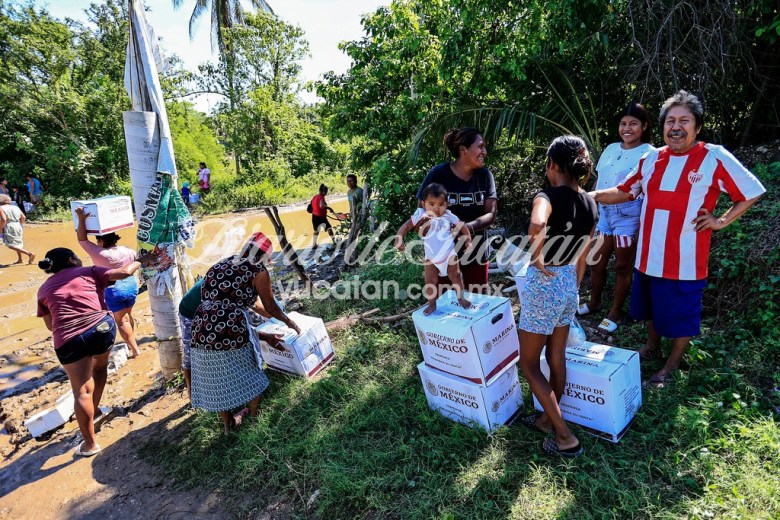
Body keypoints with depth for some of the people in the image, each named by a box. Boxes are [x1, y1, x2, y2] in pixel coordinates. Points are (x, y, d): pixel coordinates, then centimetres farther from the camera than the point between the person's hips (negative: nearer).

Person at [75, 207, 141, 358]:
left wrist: (81, 219, -16)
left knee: (121, 320, 1)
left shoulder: (99, 254, -18)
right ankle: (131, 341, 36)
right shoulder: (127, 251, -2)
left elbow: (82, 239, -14)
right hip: (131, 285, 6)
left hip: (114, 290, -6)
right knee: (128, 315, 22)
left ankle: (135, 349, 1)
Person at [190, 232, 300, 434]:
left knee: (216, 380, 23)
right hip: (231, 331, -5)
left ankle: (228, 424, 41)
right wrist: (289, 322, 31)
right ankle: (254, 416, 40)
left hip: (202, 331, 6)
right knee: (248, 374, 20)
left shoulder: (220, 266, 22)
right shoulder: (258, 272, 3)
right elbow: (271, 307, 12)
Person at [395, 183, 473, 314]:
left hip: (449, 255, 0)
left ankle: (461, 298, 35)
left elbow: (463, 227, -1)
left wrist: (468, 241, -12)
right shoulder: (421, 215, -12)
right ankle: (432, 304, 22)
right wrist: (399, 238, -25)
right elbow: (406, 226, -10)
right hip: (431, 258, 0)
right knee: (430, 281, 5)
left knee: (456, 277, 14)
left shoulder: (449, 216, -11)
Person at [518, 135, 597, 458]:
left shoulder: (549, 196, -19)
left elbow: (536, 225, -45)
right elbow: (582, 258, 12)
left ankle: (565, 438, 15)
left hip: (543, 285, -8)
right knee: (556, 357, 21)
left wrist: (536, 257, -27)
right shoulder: (590, 204, 4)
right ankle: (547, 419, 39)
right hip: (568, 284, 8)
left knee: (529, 363, 9)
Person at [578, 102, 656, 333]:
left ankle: (614, 313, 20)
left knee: (622, 267, 6)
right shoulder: (611, 149, 10)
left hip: (628, 215, -5)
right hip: (603, 212, 6)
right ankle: (594, 302, 32)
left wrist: (643, 224, -16)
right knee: (596, 262, 13)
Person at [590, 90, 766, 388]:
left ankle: (671, 366, 31)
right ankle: (652, 348, 44)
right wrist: (589, 196, 0)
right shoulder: (652, 159, 4)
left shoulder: (715, 158, -8)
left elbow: (752, 193, 1)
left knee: (681, 315, 11)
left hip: (685, 260, -4)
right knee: (651, 307, 21)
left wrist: (721, 222, -7)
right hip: (648, 256, 4)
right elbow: (625, 192, 11)